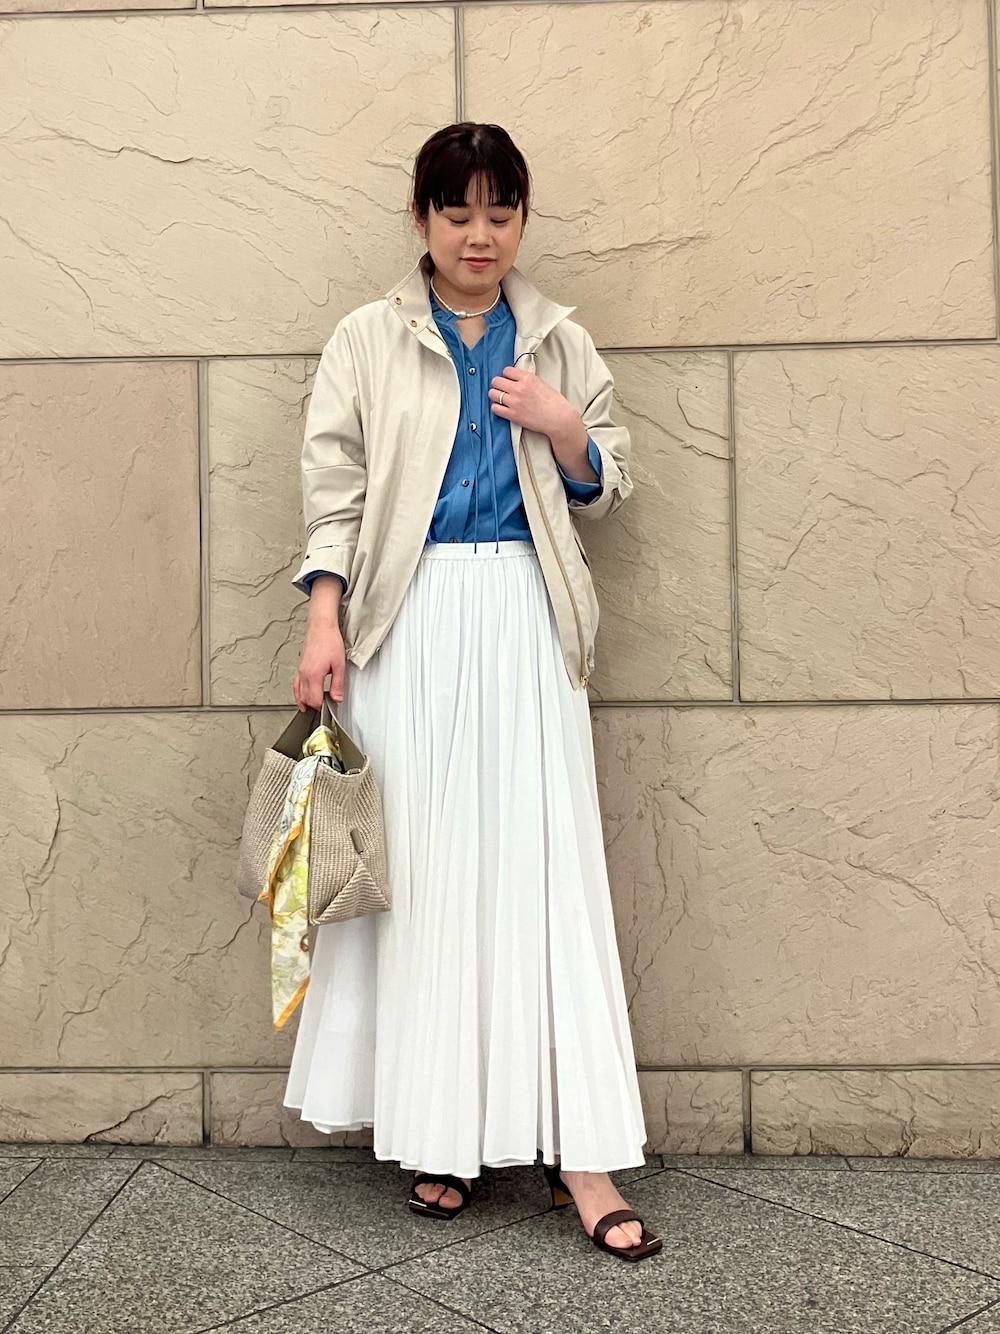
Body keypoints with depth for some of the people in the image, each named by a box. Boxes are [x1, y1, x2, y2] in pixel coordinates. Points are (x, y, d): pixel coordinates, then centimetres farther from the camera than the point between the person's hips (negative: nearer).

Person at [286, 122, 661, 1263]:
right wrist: (324, 624, -7)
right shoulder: (367, 341, 8)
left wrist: (565, 429, -3)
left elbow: (606, 491, 17)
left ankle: (575, 1149, 0)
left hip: (525, 621, 1)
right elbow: (333, 491, 4)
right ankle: (435, 1129, 12)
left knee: (547, 864, -4)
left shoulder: (559, 343, 14)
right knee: (423, 864, -1)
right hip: (410, 623, -1)